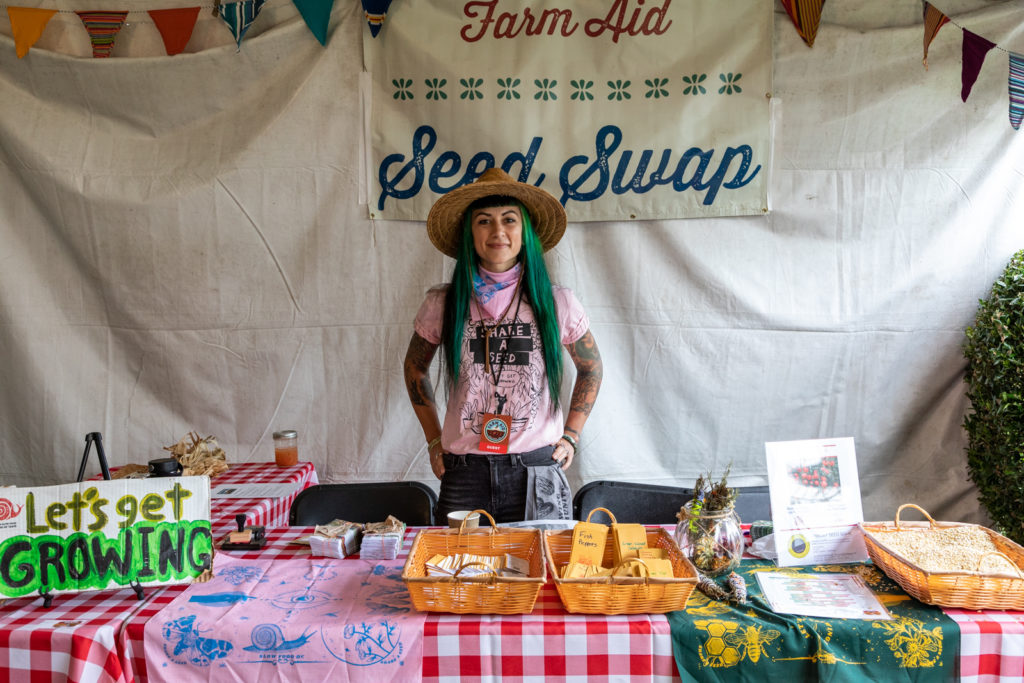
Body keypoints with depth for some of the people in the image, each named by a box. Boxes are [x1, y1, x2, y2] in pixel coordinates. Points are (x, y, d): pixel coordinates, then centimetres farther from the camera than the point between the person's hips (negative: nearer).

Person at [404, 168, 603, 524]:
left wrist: (571, 436, 8)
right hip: (464, 472, 1)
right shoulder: (442, 304, 0)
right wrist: (434, 440, 11)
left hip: (538, 472, 0)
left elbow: (591, 368, 15)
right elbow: (415, 367, 16)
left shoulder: (557, 303, -1)